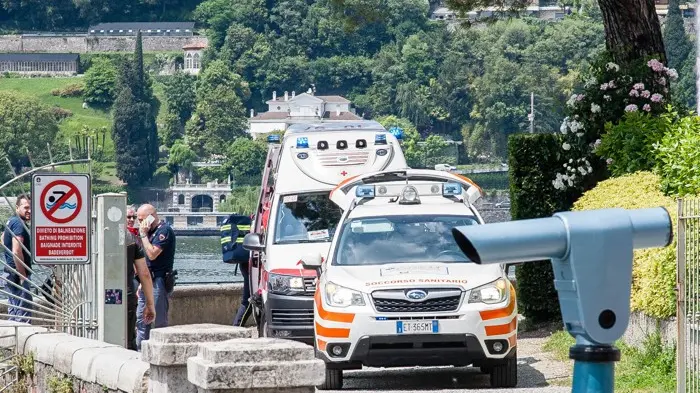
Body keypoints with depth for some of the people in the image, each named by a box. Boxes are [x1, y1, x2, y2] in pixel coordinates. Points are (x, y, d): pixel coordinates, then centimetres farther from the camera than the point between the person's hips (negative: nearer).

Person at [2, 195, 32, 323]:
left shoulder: (11, 221, 15)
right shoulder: (19, 224, -16)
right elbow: (17, 252, -25)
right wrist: (23, 276, -22)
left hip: (10, 272, 10)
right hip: (17, 274, -10)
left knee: (13, 311, 14)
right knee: (24, 313, -12)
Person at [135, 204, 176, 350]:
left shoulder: (164, 231, -12)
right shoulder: (151, 231, 17)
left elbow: (152, 254, -21)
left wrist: (143, 235, -13)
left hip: (159, 282, -10)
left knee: (158, 321, -8)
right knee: (141, 320, 10)